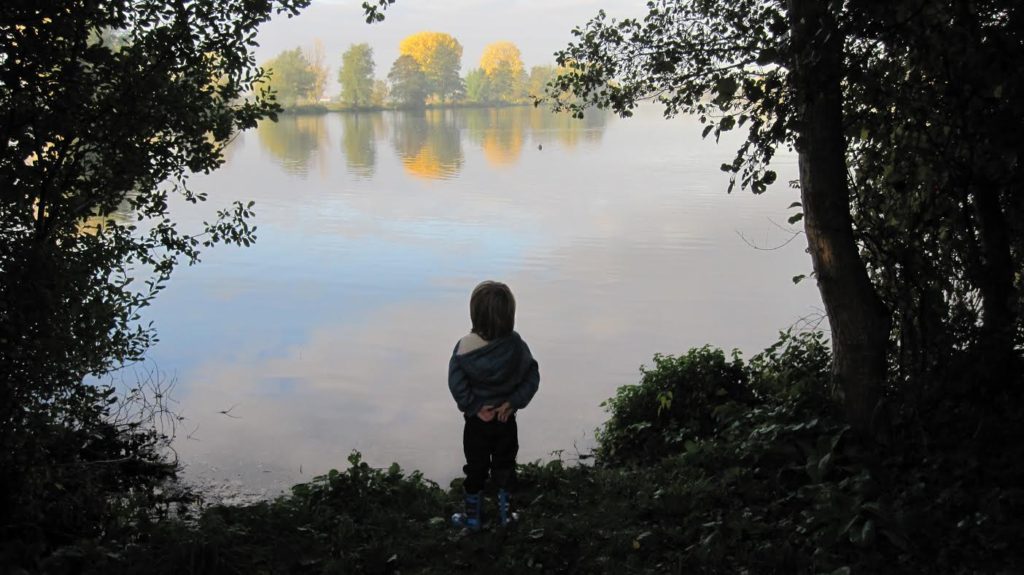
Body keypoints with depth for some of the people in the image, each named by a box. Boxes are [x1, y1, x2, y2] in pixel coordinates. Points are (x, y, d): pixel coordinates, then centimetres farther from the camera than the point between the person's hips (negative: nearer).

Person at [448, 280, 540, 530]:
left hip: (477, 421, -1)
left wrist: (473, 407, -12)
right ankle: (505, 513, 30)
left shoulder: (464, 347, -18)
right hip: (506, 419, 1)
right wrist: (513, 403, -10)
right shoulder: (516, 345, -14)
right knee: (505, 466, 18)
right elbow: (532, 378, -12)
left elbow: (456, 383, -21)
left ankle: (473, 517, 27)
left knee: (476, 468, 14)